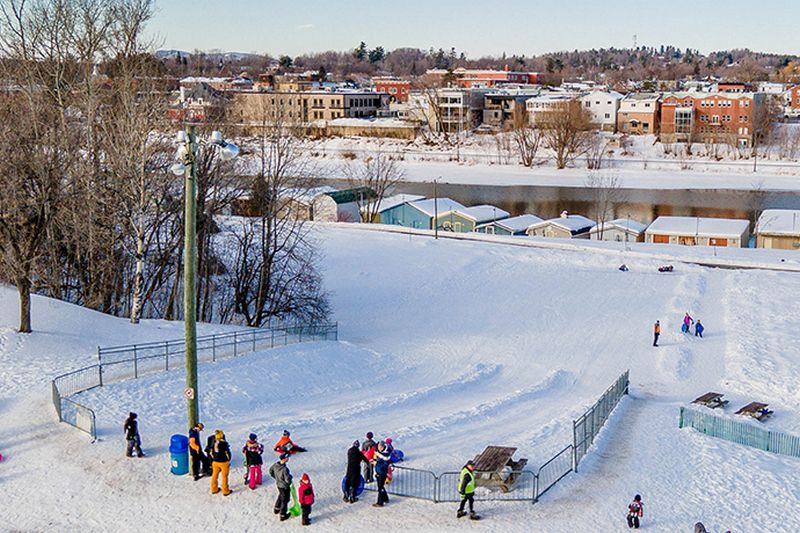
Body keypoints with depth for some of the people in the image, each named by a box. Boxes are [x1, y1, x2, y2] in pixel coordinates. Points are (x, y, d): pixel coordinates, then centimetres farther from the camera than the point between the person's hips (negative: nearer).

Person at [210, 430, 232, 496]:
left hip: (215, 462, 4)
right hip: (223, 462, -4)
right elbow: (227, 453, -16)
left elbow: (211, 452, 2)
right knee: (224, 476, 9)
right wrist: (229, 461, 0)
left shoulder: (213, 442, -8)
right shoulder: (224, 443, -22)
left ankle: (214, 489, 32)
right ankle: (225, 491, 19)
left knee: (215, 475, 20)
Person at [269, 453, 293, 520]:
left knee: (280, 496, 33)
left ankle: (276, 509, 52)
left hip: (278, 484, 7)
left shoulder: (276, 465, -13)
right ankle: (283, 515, 28)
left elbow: (270, 470, 6)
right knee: (285, 500, 13)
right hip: (285, 487, -7)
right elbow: (288, 480, -33)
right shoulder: (284, 469, -38)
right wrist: (290, 476, -11)